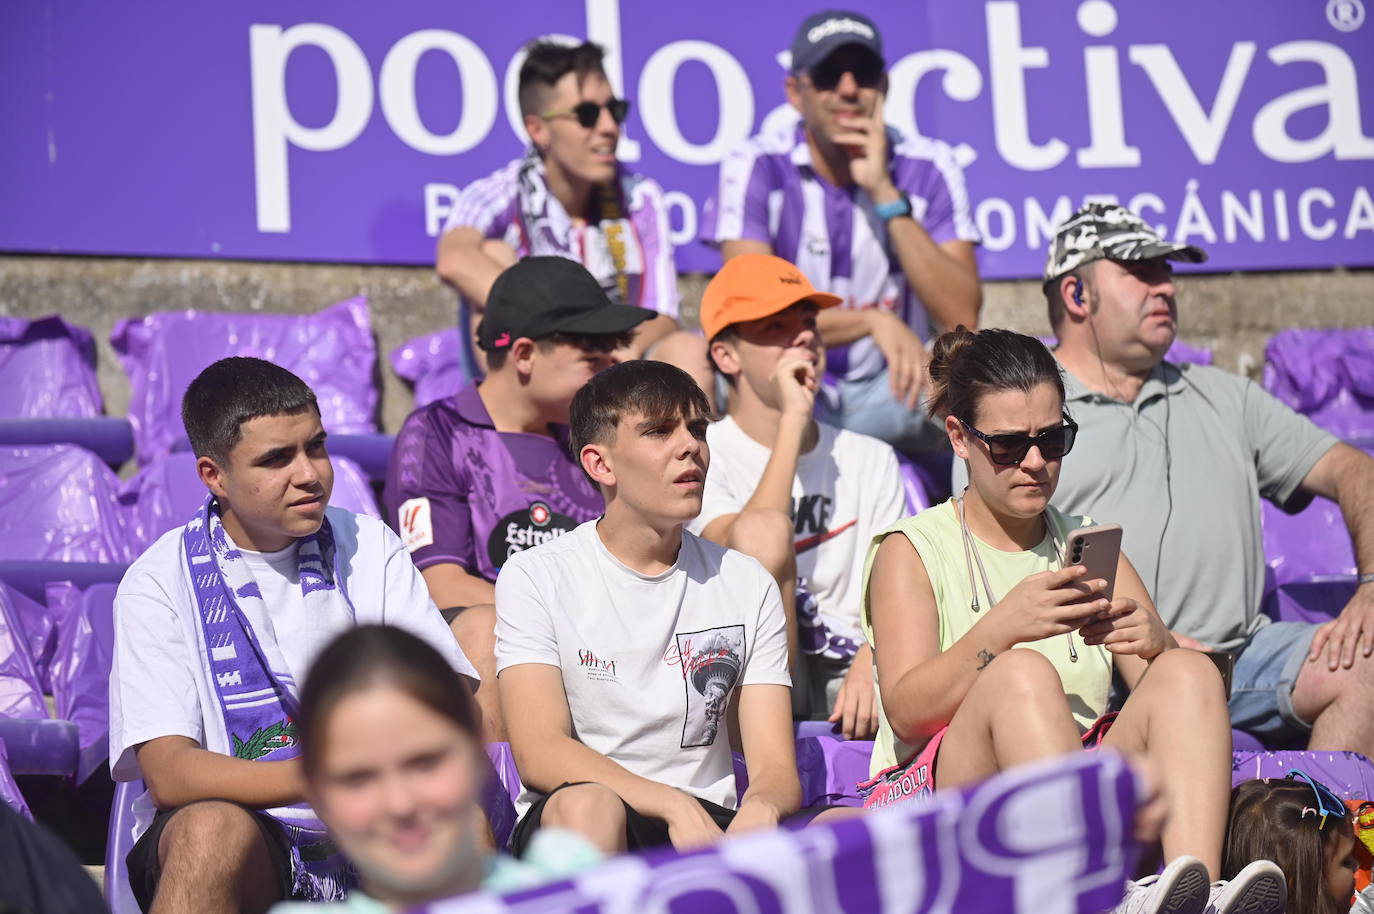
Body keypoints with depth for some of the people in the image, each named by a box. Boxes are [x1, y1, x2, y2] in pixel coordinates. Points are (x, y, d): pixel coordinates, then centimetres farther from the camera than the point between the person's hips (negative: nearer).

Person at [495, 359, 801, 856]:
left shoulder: (748, 585, 13)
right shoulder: (535, 577, 3)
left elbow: (777, 770, 4)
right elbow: (539, 754, -11)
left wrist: (760, 811, -21)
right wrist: (677, 807, -25)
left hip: (708, 826, 3)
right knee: (587, 806, -40)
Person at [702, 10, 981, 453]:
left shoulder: (929, 168, -4)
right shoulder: (756, 167, -9)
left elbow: (961, 316, -15)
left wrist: (885, 193, -20)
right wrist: (874, 321, -31)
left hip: (892, 392, 2)